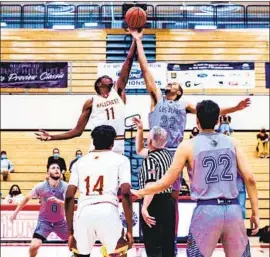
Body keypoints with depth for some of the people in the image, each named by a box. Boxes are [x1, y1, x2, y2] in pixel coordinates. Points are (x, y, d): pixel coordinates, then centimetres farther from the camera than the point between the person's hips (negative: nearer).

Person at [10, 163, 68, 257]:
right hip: (44, 221, -2)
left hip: (60, 221, 2)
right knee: (34, 246, -19)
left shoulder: (65, 186, -15)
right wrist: (15, 212, 2)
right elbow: (27, 198, -1)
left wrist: (58, 201, -44)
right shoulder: (41, 186, -16)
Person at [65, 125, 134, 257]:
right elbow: (125, 193, 0)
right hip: (107, 212, -3)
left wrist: (70, 231, 19)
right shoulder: (120, 159, 13)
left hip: (84, 213, 3)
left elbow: (69, 197, 13)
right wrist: (130, 229, 3)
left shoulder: (80, 161, 21)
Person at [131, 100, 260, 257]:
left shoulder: (188, 146, 0)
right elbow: (250, 179, 1)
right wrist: (255, 212, 8)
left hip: (207, 210, -2)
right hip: (233, 209, 2)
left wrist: (139, 193, 16)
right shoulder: (232, 142, 6)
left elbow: (166, 182, 2)